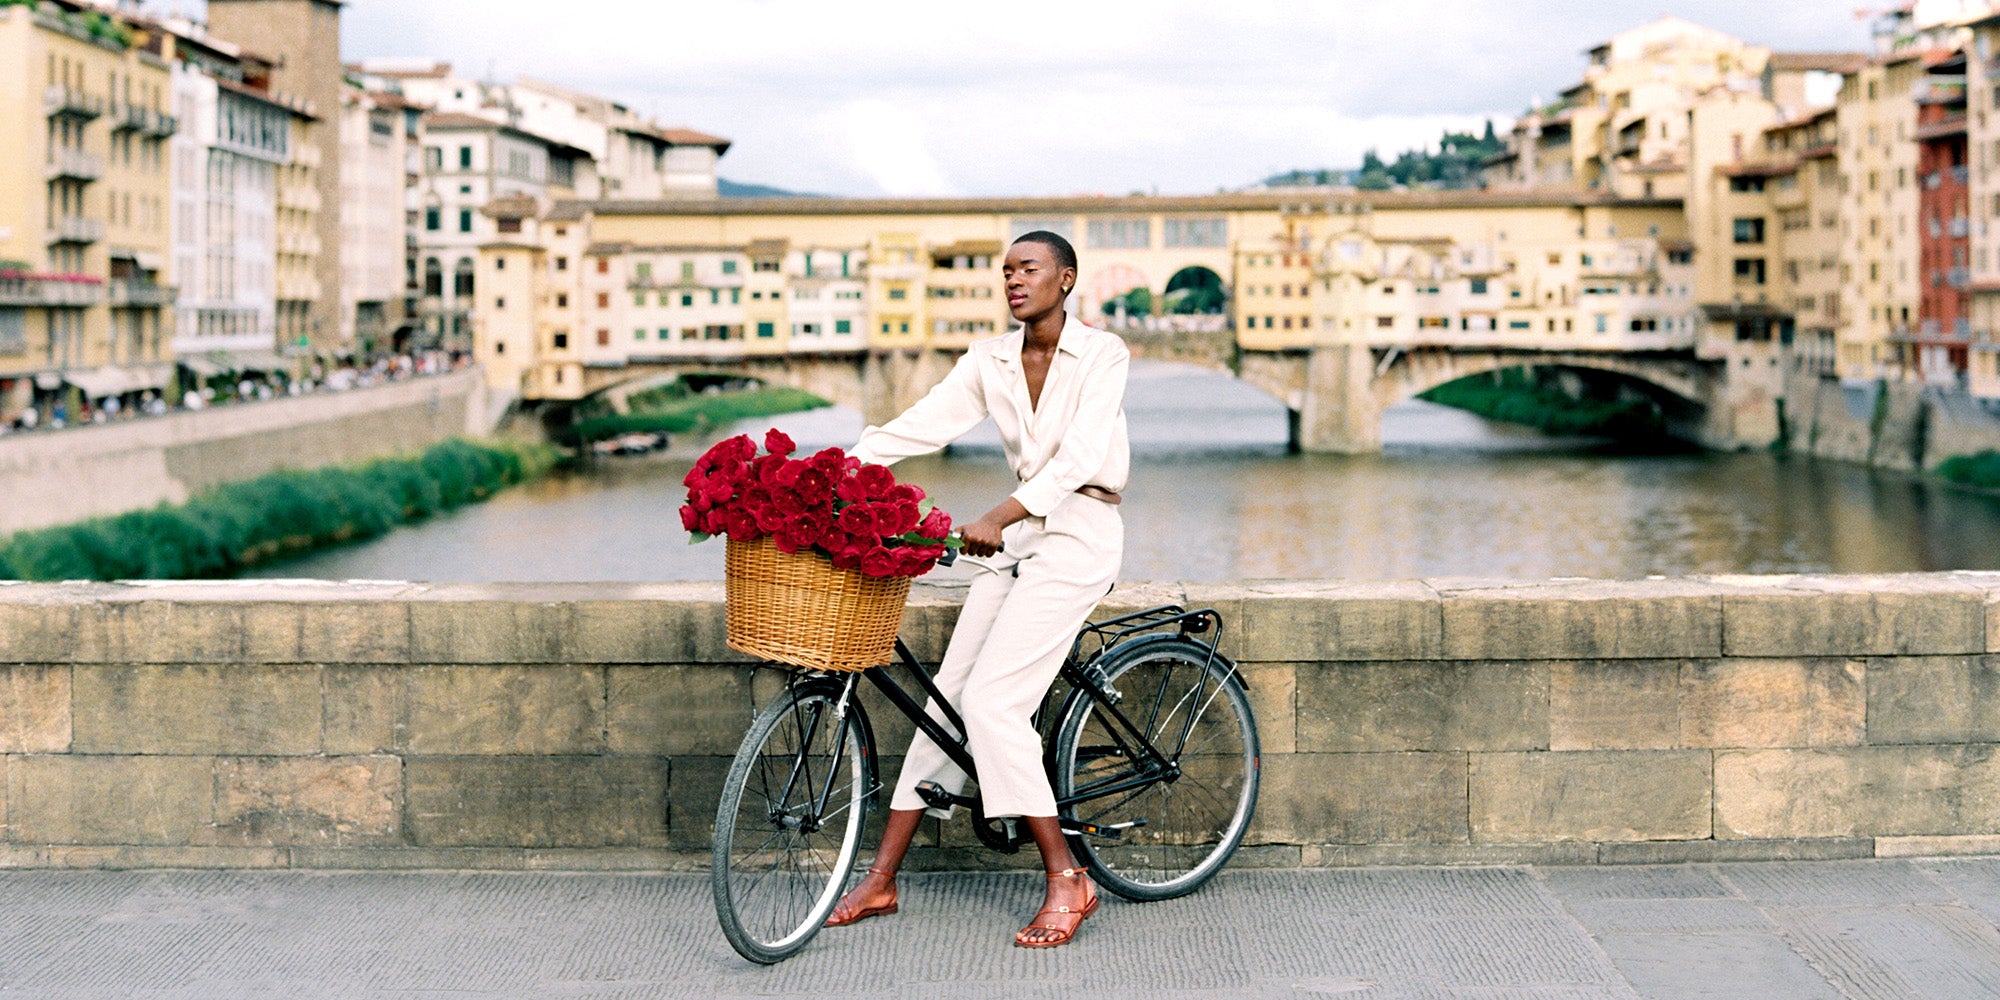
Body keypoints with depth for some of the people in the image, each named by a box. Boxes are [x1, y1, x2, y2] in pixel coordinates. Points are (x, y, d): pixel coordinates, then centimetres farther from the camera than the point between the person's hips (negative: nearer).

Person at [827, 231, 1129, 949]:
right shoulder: (989, 362, 8)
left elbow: (1080, 455, -21)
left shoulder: (1102, 354, -9)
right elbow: (915, 428, 1)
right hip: (1017, 540, 6)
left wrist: (998, 517, -33)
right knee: (947, 697, 3)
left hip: (1076, 538, -6)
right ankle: (881, 877, 9)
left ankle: (1066, 881, -10)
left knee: (992, 701, -17)